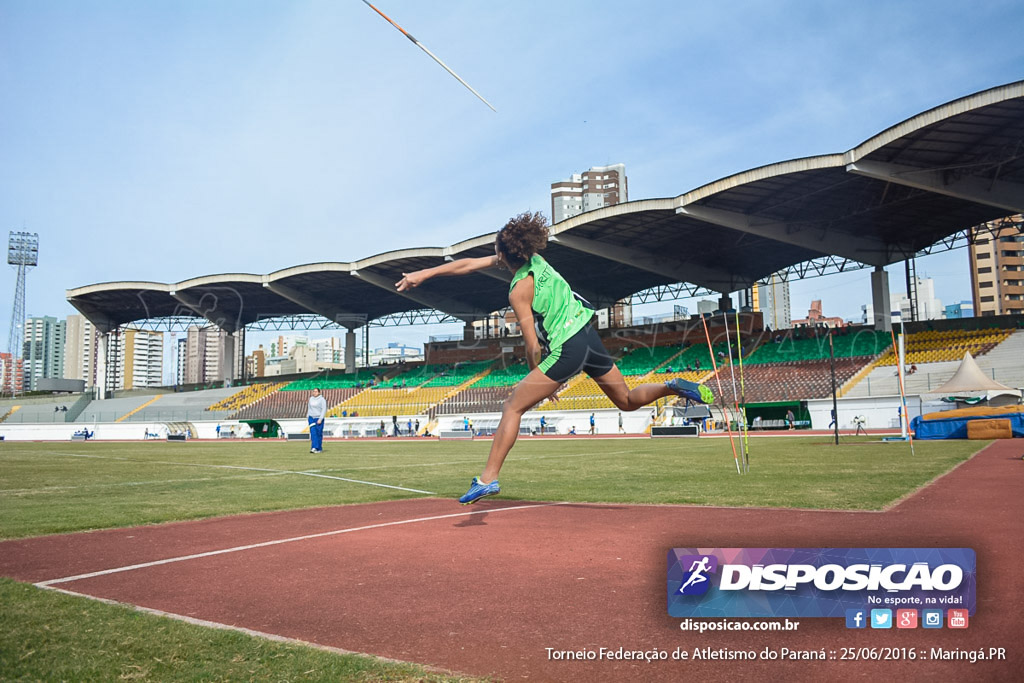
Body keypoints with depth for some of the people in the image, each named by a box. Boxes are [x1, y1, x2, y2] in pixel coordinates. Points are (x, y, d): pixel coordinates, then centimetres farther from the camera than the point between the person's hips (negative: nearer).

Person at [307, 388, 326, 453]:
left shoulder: (322, 400, -7)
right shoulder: (311, 399, 9)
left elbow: (324, 410, -11)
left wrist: (320, 419, -17)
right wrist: (307, 416, 12)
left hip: (319, 419, -4)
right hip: (311, 418, 4)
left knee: (319, 434, 1)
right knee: (313, 433, -8)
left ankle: (319, 449, 10)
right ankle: (314, 448, -13)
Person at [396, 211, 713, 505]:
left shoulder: (519, 290, -14)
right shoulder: (534, 257, 7)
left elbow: (533, 345, -13)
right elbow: (469, 264, 11)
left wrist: (536, 378, 5)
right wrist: (423, 274, 12)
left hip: (566, 350, -9)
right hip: (589, 336, 9)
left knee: (512, 407, -3)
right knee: (627, 401, 23)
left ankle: (488, 478, -6)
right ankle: (675, 387, 5)